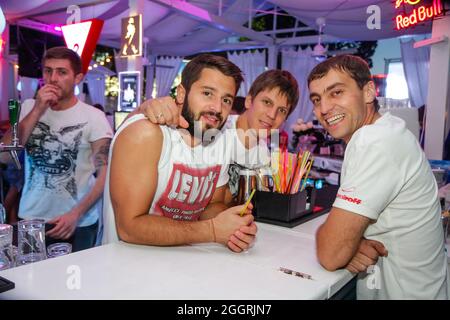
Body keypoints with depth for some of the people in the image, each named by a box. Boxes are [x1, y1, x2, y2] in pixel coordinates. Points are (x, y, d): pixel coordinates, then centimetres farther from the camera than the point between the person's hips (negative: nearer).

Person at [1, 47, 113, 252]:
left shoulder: (94, 117, -8)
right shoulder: (28, 107, 5)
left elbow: (105, 174, -9)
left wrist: (76, 214, -19)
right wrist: (37, 110, -13)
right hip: (30, 219, 3)